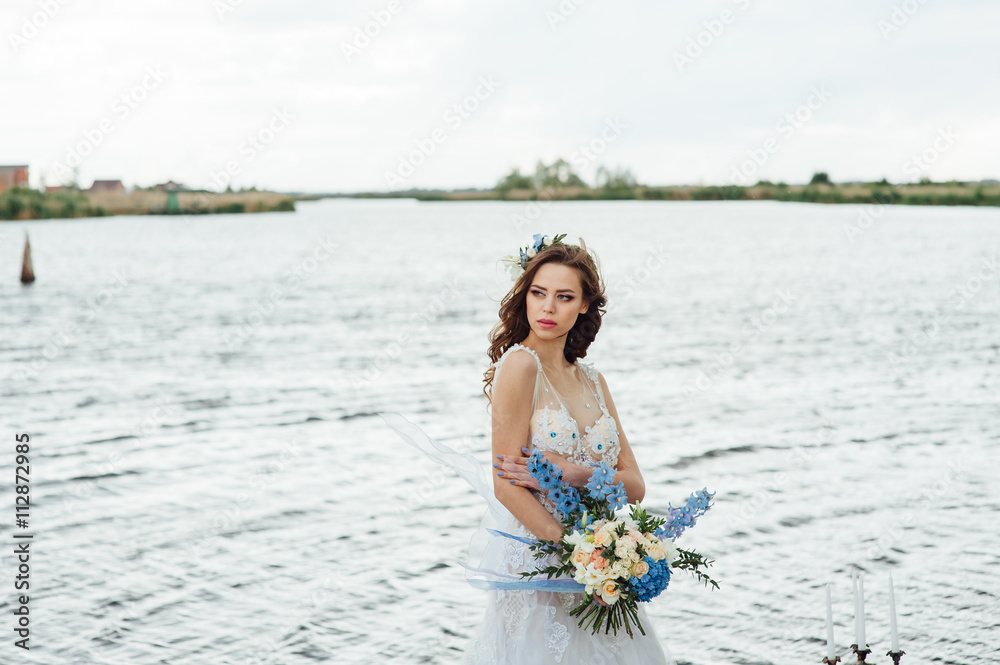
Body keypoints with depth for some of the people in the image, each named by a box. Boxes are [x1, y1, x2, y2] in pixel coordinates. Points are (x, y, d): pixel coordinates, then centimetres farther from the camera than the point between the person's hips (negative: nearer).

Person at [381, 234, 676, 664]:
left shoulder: (591, 380, 10)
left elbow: (634, 486, 5)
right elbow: (505, 485, -16)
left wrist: (572, 473, -15)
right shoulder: (520, 364, -10)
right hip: (534, 561, -6)